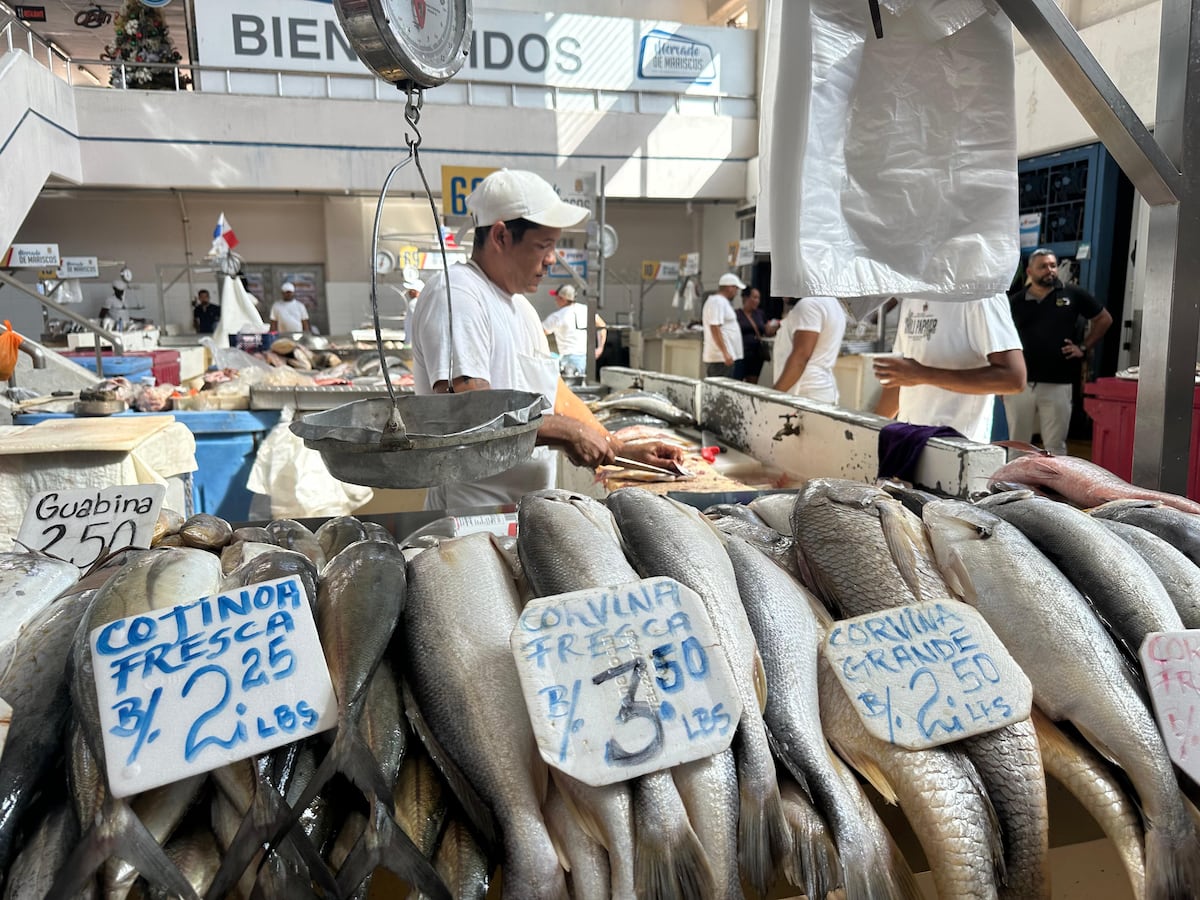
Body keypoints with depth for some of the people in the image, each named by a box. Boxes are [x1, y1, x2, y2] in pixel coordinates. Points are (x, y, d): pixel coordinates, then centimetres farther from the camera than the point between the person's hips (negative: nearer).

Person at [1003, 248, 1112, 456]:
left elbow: (1103, 319, 15)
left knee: (1055, 447, 5)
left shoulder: (1073, 294, 5)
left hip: (1057, 384, -1)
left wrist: (1084, 347, 6)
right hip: (1018, 383, 1)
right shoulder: (1015, 301, 7)